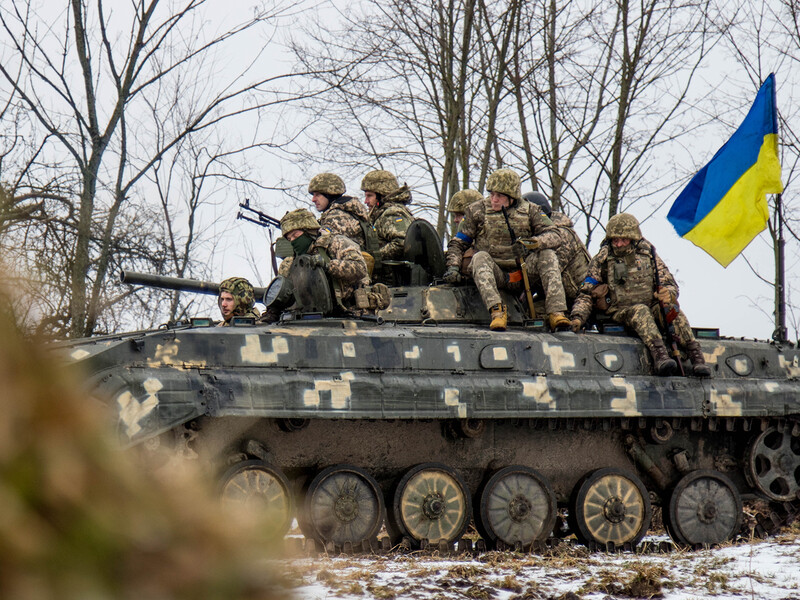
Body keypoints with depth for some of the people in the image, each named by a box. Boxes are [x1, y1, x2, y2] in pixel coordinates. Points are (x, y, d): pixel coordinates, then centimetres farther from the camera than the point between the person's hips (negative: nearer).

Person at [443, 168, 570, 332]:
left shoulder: (529, 210, 7)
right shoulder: (477, 211, 7)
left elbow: (554, 236, -4)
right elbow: (457, 243, 10)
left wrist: (534, 243, -25)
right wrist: (453, 268, -8)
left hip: (523, 274, 1)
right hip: (495, 276, -1)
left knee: (548, 255, -23)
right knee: (480, 257, -31)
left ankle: (556, 312, -34)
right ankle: (497, 310, -47)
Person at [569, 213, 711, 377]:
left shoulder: (647, 254, 8)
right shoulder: (602, 260, 3)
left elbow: (670, 284, 8)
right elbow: (586, 294, 4)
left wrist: (668, 293, -17)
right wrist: (578, 317, -13)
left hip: (653, 309, 2)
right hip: (621, 312, -2)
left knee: (671, 306, -28)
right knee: (641, 311, -35)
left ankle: (696, 357, -35)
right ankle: (659, 355, -53)